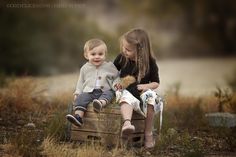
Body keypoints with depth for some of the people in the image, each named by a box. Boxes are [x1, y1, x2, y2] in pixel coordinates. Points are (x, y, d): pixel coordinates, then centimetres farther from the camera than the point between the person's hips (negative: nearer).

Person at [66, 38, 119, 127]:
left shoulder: (110, 66, 11)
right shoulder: (85, 68, 15)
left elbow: (117, 78, 18)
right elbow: (81, 82, 23)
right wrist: (77, 93, 10)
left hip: (105, 90, -2)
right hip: (89, 91, 2)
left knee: (109, 94, -35)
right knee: (81, 98, -26)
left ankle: (101, 103, -68)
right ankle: (78, 116, -41)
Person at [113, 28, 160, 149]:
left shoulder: (150, 62, -3)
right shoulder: (121, 58, 1)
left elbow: (156, 83, 6)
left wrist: (146, 86, -15)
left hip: (142, 92, 0)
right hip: (126, 92, 0)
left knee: (151, 97, -32)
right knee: (126, 98, -34)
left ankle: (148, 133, -20)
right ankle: (127, 123, -63)